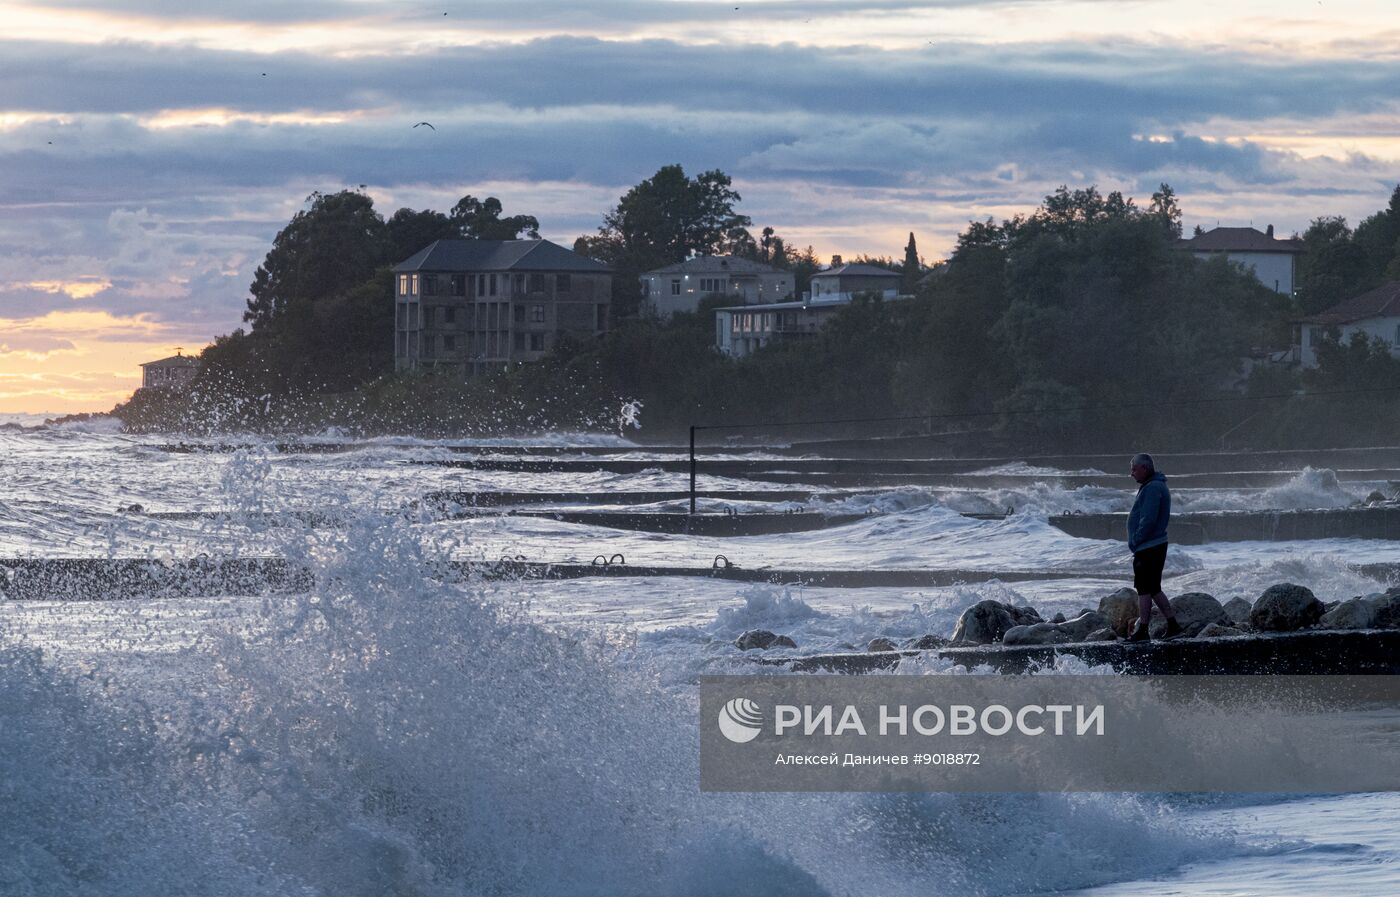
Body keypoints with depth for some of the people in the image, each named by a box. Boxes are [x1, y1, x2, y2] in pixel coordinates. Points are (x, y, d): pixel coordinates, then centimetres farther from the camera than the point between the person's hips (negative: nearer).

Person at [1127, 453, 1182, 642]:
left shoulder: (1152, 489, -17)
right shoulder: (1155, 486, 17)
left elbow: (1148, 520, -24)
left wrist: (1135, 541, -14)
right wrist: (1135, 542, 15)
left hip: (1148, 548, -10)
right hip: (1155, 546, 10)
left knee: (1144, 589, -5)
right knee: (1153, 589, 15)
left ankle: (1142, 631, -2)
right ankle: (1173, 625, 17)